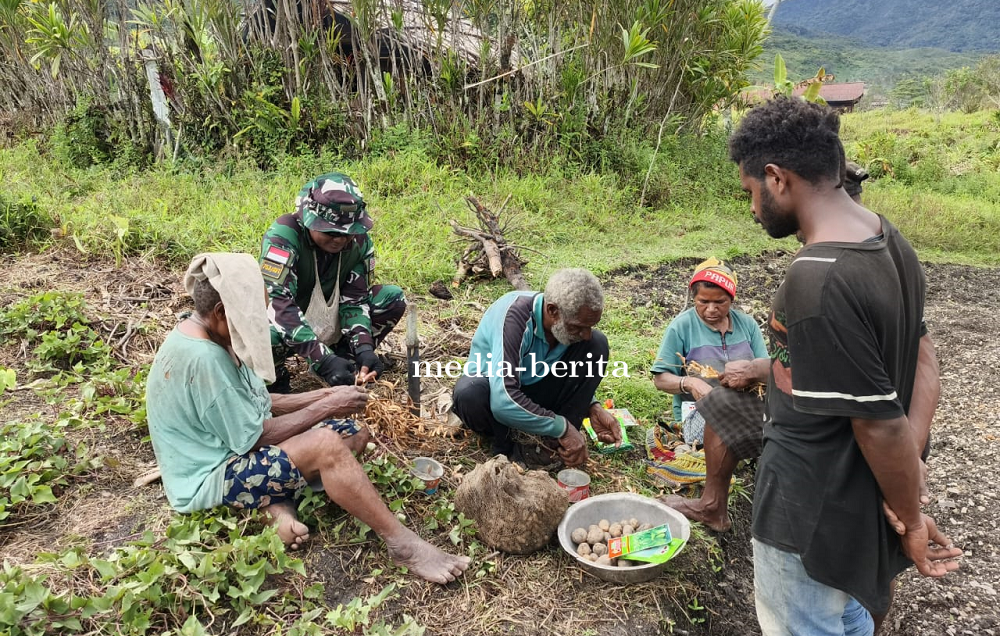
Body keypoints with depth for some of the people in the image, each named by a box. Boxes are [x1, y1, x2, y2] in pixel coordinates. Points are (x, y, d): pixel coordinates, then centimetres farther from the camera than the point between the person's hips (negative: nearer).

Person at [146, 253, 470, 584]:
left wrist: (325, 395, 0)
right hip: (210, 480, -10)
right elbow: (256, 438, -24)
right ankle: (404, 545, -24)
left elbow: (256, 404, 10)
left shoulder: (213, 337, 4)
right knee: (325, 444, -32)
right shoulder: (201, 358, -27)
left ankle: (279, 504, -12)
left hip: (236, 453, 10)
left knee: (354, 433, 3)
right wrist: (327, 408, -16)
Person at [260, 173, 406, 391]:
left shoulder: (359, 241, -13)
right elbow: (277, 301, -38)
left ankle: (344, 357, -2)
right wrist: (322, 359, -47)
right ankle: (273, 374, -5)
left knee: (394, 297, -13)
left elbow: (355, 299, -11)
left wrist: (363, 347, -31)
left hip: (326, 317, 5)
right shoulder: (283, 236, -29)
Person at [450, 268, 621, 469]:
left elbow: (577, 377, 6)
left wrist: (593, 407, -14)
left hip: (534, 388, 5)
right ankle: (505, 446, -9)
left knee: (597, 344, -14)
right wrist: (561, 427, -33)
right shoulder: (514, 315, -34)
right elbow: (503, 401, -43)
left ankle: (558, 442, -11)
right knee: (470, 393, -41)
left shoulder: (574, 319, -14)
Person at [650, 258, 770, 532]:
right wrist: (690, 383, -23)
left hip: (744, 407, 5)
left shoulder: (746, 324, 10)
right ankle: (716, 507, -27)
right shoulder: (681, 327, -1)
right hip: (698, 412, -4)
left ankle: (710, 504, -24)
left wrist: (752, 371, -21)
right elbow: (661, 379, -2)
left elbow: (769, 371, 4)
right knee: (724, 402, -39)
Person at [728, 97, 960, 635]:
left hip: (810, 518, -8)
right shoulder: (889, 240, 0)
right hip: (859, 501, 9)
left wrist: (910, 520, -8)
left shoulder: (816, 283, -30)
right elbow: (920, 368, 4)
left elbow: (882, 425, -24)